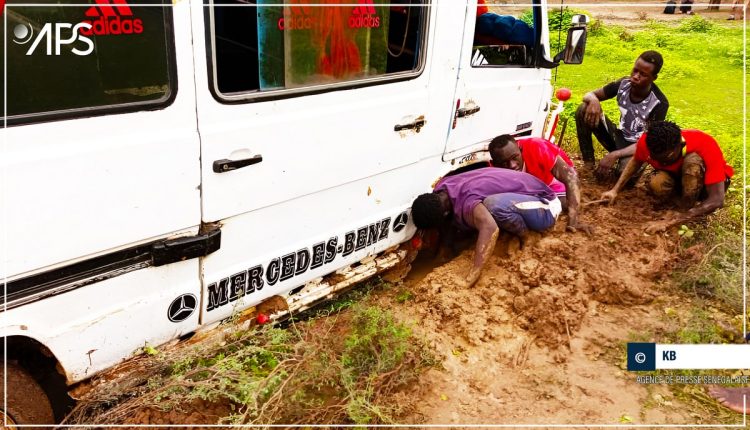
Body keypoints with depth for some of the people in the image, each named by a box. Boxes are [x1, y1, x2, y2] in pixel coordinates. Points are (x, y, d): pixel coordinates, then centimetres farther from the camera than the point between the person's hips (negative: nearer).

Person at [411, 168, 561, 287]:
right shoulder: (440, 188, -7)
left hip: (545, 205, -9)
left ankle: (526, 238, -11)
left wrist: (471, 278, -55)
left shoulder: (465, 203, -35)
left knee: (492, 205, -38)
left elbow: (490, 228, -54)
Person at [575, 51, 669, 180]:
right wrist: (594, 101, -30)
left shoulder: (659, 103, -23)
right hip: (619, 137, 5)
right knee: (584, 110, -18)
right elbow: (589, 95, -2)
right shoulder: (623, 84, -11)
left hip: (638, 147, -5)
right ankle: (589, 164, -10)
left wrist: (615, 155, -36)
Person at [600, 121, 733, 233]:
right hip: (677, 176, 3)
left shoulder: (706, 145, -37)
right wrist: (615, 190, -15)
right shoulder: (647, 142, -27)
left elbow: (717, 200, -39)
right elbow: (636, 161, -1)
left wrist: (670, 221, -47)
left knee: (692, 160, -36)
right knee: (656, 184, -32)